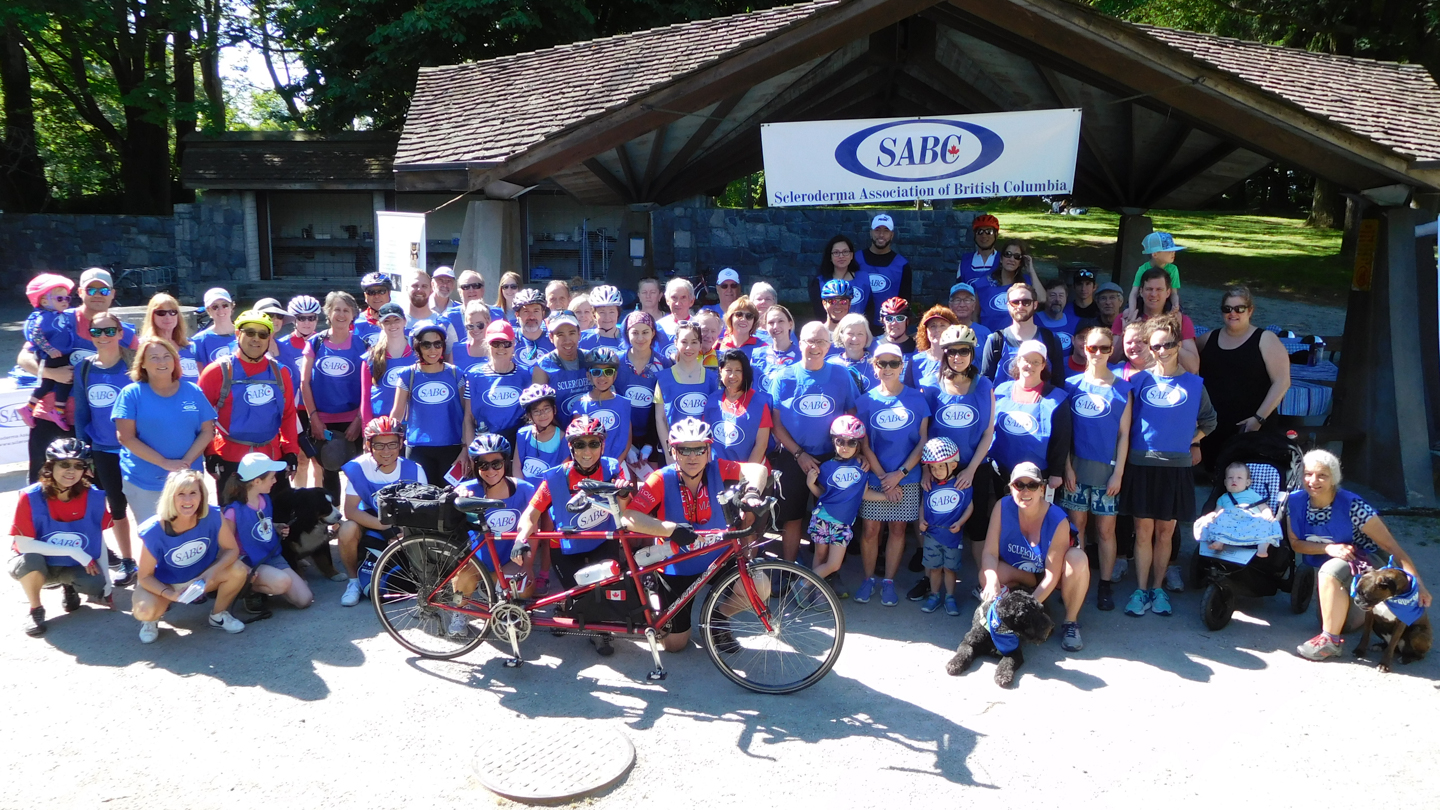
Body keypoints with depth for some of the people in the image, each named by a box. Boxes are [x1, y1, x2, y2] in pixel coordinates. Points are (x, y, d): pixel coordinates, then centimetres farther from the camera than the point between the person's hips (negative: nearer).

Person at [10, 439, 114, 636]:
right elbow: (24, 545, -21)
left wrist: (106, 583, -4)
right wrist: (72, 551, -28)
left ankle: (68, 587, 11)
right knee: (30, 560, -35)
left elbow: (100, 540, -4)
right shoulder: (31, 497, -21)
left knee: (95, 585, -28)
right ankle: (35, 609, -6)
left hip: (76, 567, 2)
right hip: (36, 567, -2)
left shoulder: (94, 497, -13)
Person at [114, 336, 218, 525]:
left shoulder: (193, 391, 3)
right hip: (143, 482, -2)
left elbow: (207, 431, 2)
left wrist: (187, 462, -13)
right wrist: (164, 463, -18)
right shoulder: (132, 393, -4)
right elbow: (126, 437, -11)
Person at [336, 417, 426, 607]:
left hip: (403, 527, 1)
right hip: (370, 524, -1)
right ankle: (353, 581, -7)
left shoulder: (414, 470, -18)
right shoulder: (357, 468, -21)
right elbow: (349, 510, -25)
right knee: (347, 530, -33)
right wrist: (387, 527, -36)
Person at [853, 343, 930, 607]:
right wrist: (883, 477, -10)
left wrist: (899, 473, -10)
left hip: (906, 478, 0)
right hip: (875, 478, 0)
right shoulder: (865, 400, 0)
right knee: (871, 529, 2)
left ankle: (889, 581, 18)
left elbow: (923, 441, -1)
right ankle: (868, 579, 18)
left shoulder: (917, 399, 0)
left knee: (897, 528, 7)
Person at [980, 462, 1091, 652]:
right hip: (1016, 573, 2)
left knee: (1078, 558, -34)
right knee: (986, 575, -30)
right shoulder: (1002, 508, -22)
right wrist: (992, 581, -43)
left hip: (1049, 576, -2)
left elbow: (1052, 574, -26)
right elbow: (990, 552, -23)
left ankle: (1071, 622, -14)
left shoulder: (1057, 521, -28)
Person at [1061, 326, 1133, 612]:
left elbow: (1124, 433, 0)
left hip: (1107, 469, -1)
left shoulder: (1122, 388, 1)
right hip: (1076, 466, 1)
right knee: (1076, 525, 7)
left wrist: (1118, 473, -4)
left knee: (1106, 529, 5)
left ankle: (1105, 586, 15)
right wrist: (1067, 467, -3)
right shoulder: (1072, 384, 3)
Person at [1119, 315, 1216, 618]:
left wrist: (1192, 441, 8)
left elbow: (1208, 420, 19)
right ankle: (1141, 590, 10)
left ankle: (1158, 589, 20)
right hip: (1141, 464, -1)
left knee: (1165, 532, 8)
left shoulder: (1194, 384, 5)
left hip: (1177, 467, 1)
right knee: (1143, 531, 2)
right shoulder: (1139, 380, 3)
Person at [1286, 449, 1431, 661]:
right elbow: (1295, 543, -9)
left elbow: (1391, 546, -23)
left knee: (1330, 571, -36)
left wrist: (1417, 582, -30)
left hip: (1367, 561, -6)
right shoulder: (1295, 501, -13)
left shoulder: (1352, 506, -25)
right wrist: (1328, 548, -27)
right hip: (1323, 566, 6)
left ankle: (1330, 641, -25)